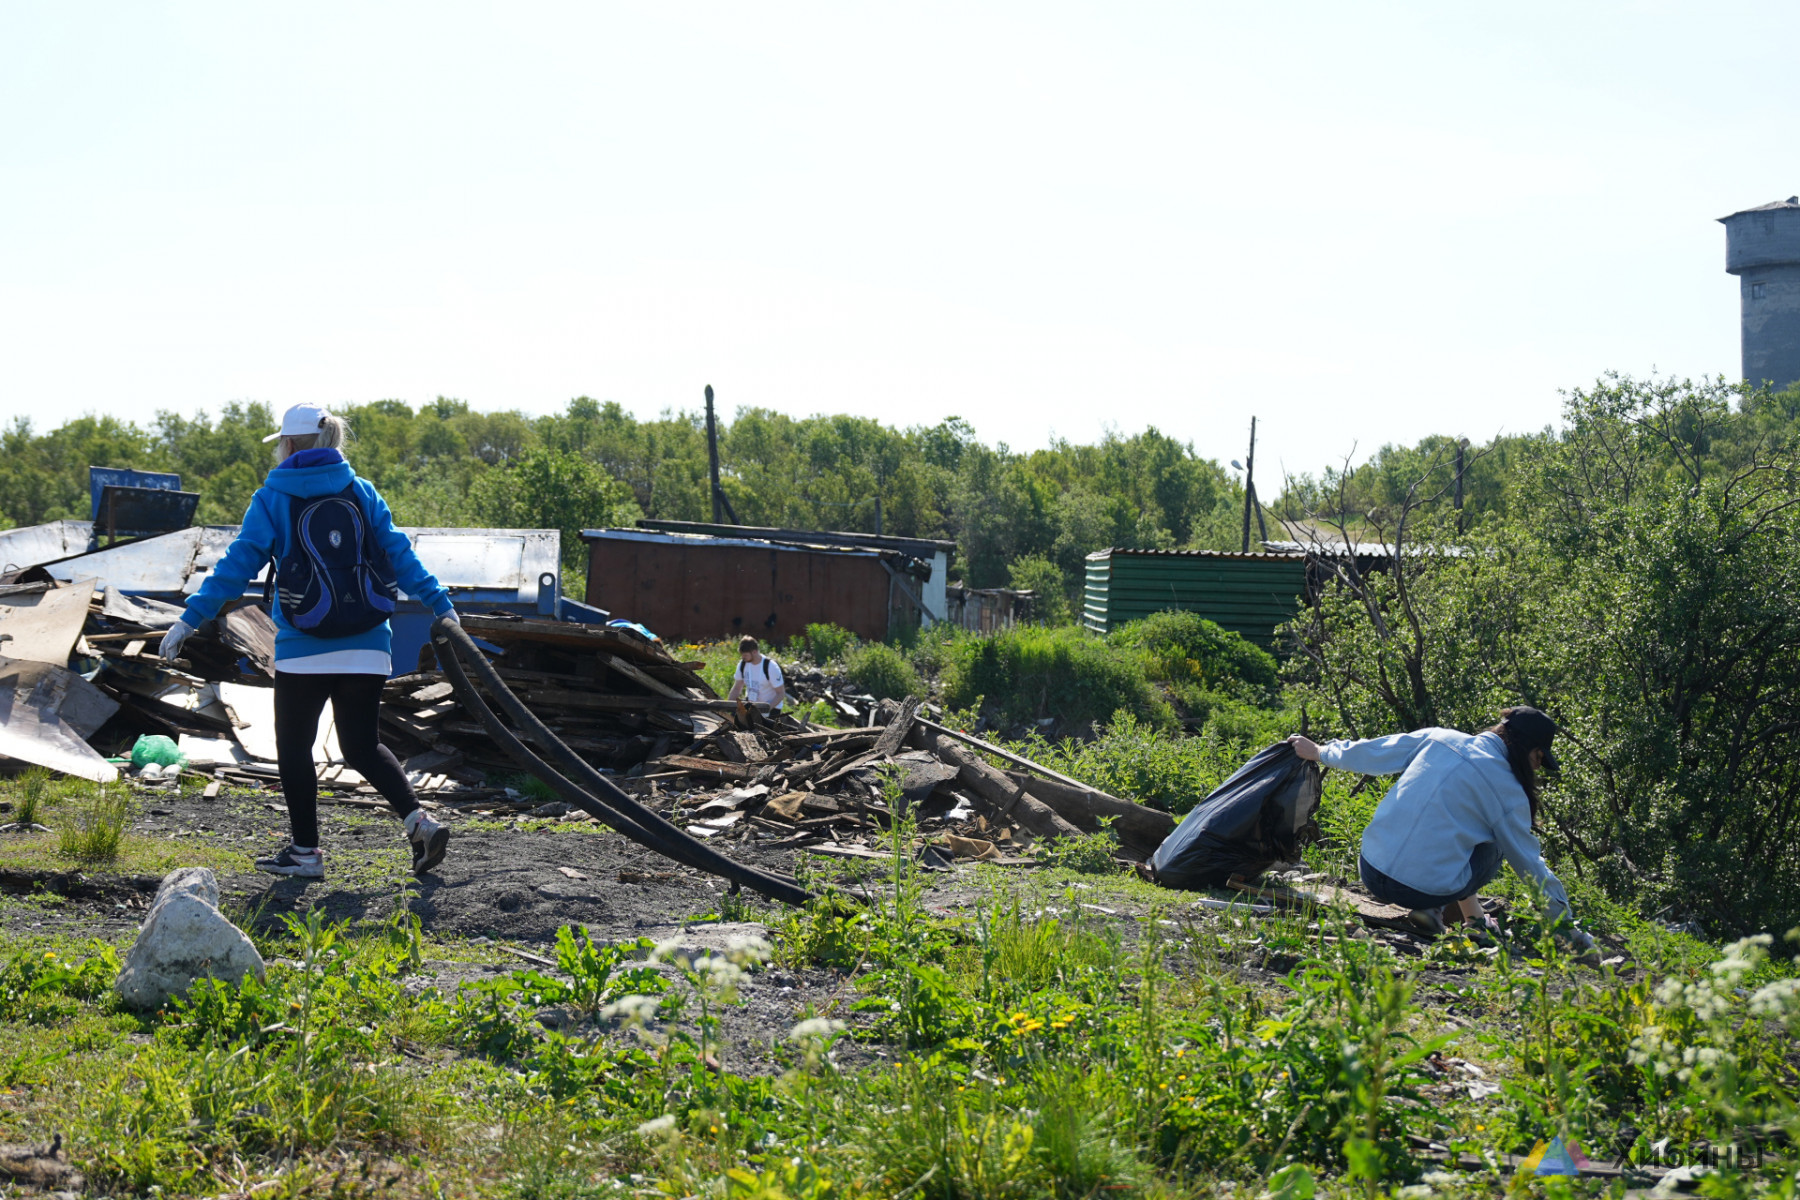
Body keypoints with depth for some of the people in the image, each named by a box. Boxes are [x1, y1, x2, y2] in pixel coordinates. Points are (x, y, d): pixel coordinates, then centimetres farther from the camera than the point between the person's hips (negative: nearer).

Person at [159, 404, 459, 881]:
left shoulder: (272, 500, -3)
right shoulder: (362, 492, 6)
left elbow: (239, 564, -7)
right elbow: (399, 555, 5)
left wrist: (190, 618, -4)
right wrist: (441, 606, 10)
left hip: (303, 649, -4)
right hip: (368, 646, 4)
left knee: (294, 747, 10)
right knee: (362, 745, 12)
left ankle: (305, 852, 13)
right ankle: (420, 821, -6)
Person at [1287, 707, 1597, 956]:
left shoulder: (1437, 738, 6)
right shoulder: (1507, 790, -3)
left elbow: (1368, 755, 16)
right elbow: (1530, 864, 4)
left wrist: (1318, 751, 34)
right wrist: (1567, 925, 16)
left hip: (1372, 871, 5)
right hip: (1425, 889, -5)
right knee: (1496, 843, 21)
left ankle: (1474, 917, 21)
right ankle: (1436, 907, 9)